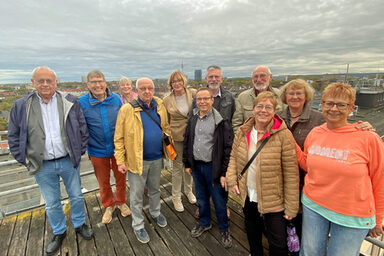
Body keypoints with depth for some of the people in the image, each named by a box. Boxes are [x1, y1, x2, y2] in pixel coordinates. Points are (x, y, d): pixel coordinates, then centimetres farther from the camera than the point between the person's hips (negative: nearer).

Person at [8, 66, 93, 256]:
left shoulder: (70, 102, -4)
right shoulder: (21, 106, -2)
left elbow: (82, 128, 0)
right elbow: (14, 137, 4)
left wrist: (80, 151, -3)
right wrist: (25, 160, -2)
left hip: (69, 161, 0)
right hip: (43, 166, 1)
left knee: (76, 196, 15)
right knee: (51, 204, 17)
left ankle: (79, 224, 41)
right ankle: (59, 232, 41)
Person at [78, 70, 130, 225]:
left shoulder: (116, 99, -5)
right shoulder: (82, 102, -9)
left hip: (118, 148, 1)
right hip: (97, 151, 0)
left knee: (120, 178, 16)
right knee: (103, 182, 18)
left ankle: (121, 202, 42)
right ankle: (108, 206, 43)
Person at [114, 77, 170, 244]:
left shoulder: (160, 106, -1)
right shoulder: (127, 109, -14)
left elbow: (166, 127, 11)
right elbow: (119, 138, -11)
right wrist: (120, 161, -11)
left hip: (157, 158, 4)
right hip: (138, 160, -4)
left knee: (155, 189, 24)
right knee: (137, 195, 12)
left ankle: (155, 213, 49)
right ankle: (138, 225, 34)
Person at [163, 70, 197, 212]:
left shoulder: (193, 93, -4)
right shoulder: (167, 100, -3)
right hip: (177, 137, -1)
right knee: (178, 166, 7)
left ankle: (188, 191, 41)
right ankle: (176, 197, 27)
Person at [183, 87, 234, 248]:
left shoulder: (221, 121, -13)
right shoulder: (192, 120, 5)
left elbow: (228, 148, -14)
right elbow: (187, 142, 12)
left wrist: (224, 172, -14)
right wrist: (187, 164, 12)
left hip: (213, 167, -5)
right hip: (196, 166, 5)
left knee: (219, 200, 10)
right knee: (201, 198, 21)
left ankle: (224, 230, 35)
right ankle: (204, 223, 45)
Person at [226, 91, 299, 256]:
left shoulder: (283, 135, -18)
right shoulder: (242, 132, -4)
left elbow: (291, 173, -15)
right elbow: (234, 157, 7)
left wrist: (291, 206, -12)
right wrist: (232, 179, -7)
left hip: (273, 201, -4)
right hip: (248, 197, 5)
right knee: (252, 236, 28)